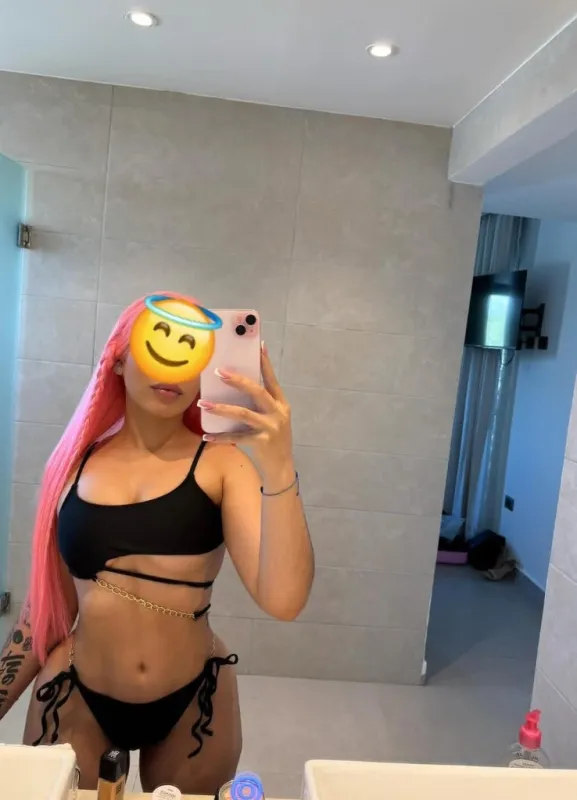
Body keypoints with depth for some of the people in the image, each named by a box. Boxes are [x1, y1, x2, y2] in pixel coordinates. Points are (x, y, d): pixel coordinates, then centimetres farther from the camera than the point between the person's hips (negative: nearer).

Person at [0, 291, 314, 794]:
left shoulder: (223, 462, -12)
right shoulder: (74, 463, -4)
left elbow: (283, 599, -26)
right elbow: (47, 607, 5)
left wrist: (278, 469, -38)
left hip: (192, 706, -1)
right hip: (74, 700, 1)